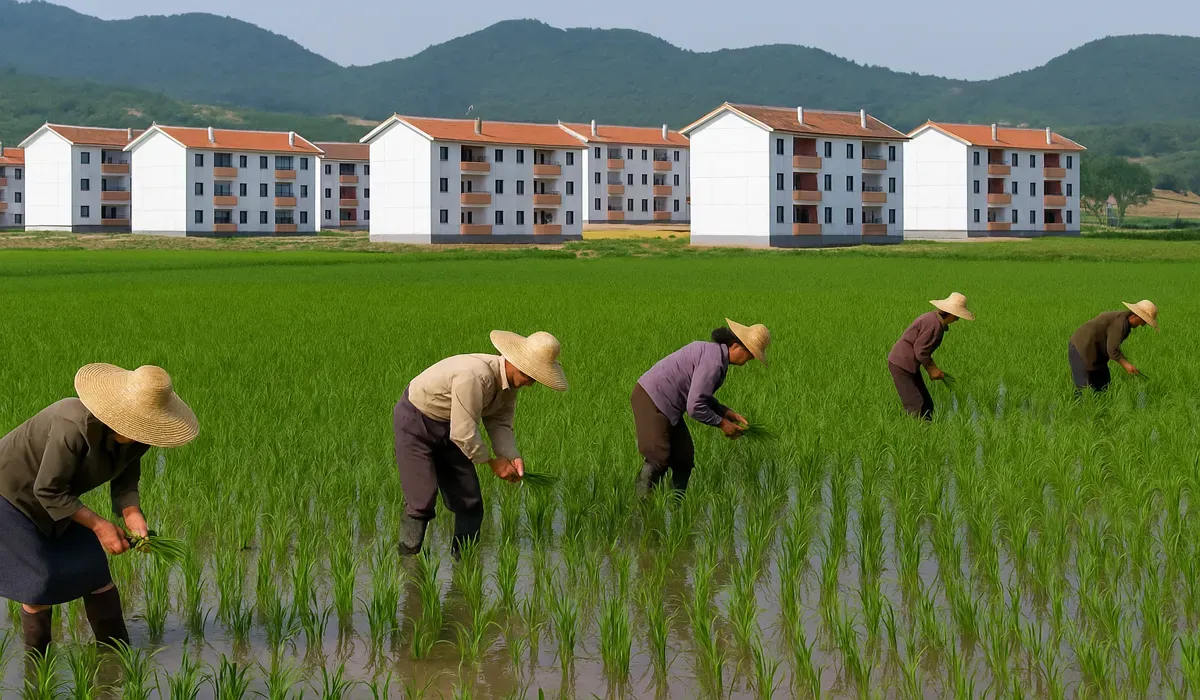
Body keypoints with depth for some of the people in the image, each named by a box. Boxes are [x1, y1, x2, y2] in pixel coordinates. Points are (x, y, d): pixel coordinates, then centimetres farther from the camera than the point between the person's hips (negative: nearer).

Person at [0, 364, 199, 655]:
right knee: (38, 584, -7)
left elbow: (125, 479, -1)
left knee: (94, 574, 4)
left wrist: (132, 515, -21)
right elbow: (48, 490, -30)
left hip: (54, 499, 8)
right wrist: (98, 525, -28)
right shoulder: (75, 427, -39)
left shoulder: (132, 437, -15)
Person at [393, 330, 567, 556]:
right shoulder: (475, 375, -36)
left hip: (447, 429, 9)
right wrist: (493, 462, -19)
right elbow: (463, 433, -32)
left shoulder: (509, 382, -6)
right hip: (415, 424, -9)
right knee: (422, 501, -15)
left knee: (470, 502, 5)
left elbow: (500, 423, -1)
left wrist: (512, 457, -19)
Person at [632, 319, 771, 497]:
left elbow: (702, 396, 21)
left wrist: (728, 413, 10)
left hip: (667, 406, 11)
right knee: (658, 459, -17)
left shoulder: (714, 351, 10)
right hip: (652, 401, -11)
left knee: (684, 458, 8)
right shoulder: (714, 362, -22)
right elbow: (695, 407, -25)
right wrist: (721, 423, -11)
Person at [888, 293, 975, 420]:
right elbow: (920, 350, -23)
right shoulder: (935, 324, -22)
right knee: (916, 408, -12)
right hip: (901, 365, -11)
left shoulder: (933, 318, 10)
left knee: (927, 405, 9)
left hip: (909, 366, 11)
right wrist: (931, 368, -8)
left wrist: (934, 368, 9)